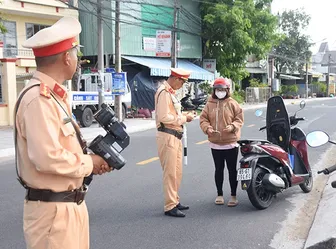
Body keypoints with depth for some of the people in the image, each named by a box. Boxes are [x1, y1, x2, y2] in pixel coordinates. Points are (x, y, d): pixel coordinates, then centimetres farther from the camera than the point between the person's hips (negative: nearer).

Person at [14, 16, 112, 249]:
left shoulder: (55, 96, 11)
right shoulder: (39, 99, -21)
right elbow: (48, 158, -28)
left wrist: (92, 160, 0)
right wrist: (89, 163, -13)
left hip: (71, 204, 10)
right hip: (53, 210, -9)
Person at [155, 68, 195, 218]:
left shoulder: (170, 92, 18)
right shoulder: (164, 92, -13)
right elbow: (163, 117, -22)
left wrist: (183, 115, 6)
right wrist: (183, 118, -14)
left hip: (175, 136, 10)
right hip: (167, 136, -10)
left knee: (177, 172, 15)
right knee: (170, 173, -6)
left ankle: (174, 201, 26)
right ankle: (170, 207, 1)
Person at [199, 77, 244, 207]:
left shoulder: (232, 103, -1)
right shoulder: (209, 104, 4)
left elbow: (239, 118, -2)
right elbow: (203, 119, 3)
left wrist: (233, 126, -20)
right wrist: (207, 128, -16)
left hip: (231, 143, -2)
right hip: (215, 143, 2)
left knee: (232, 169, 5)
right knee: (219, 169, 12)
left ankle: (233, 195, 16)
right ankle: (219, 194, 24)